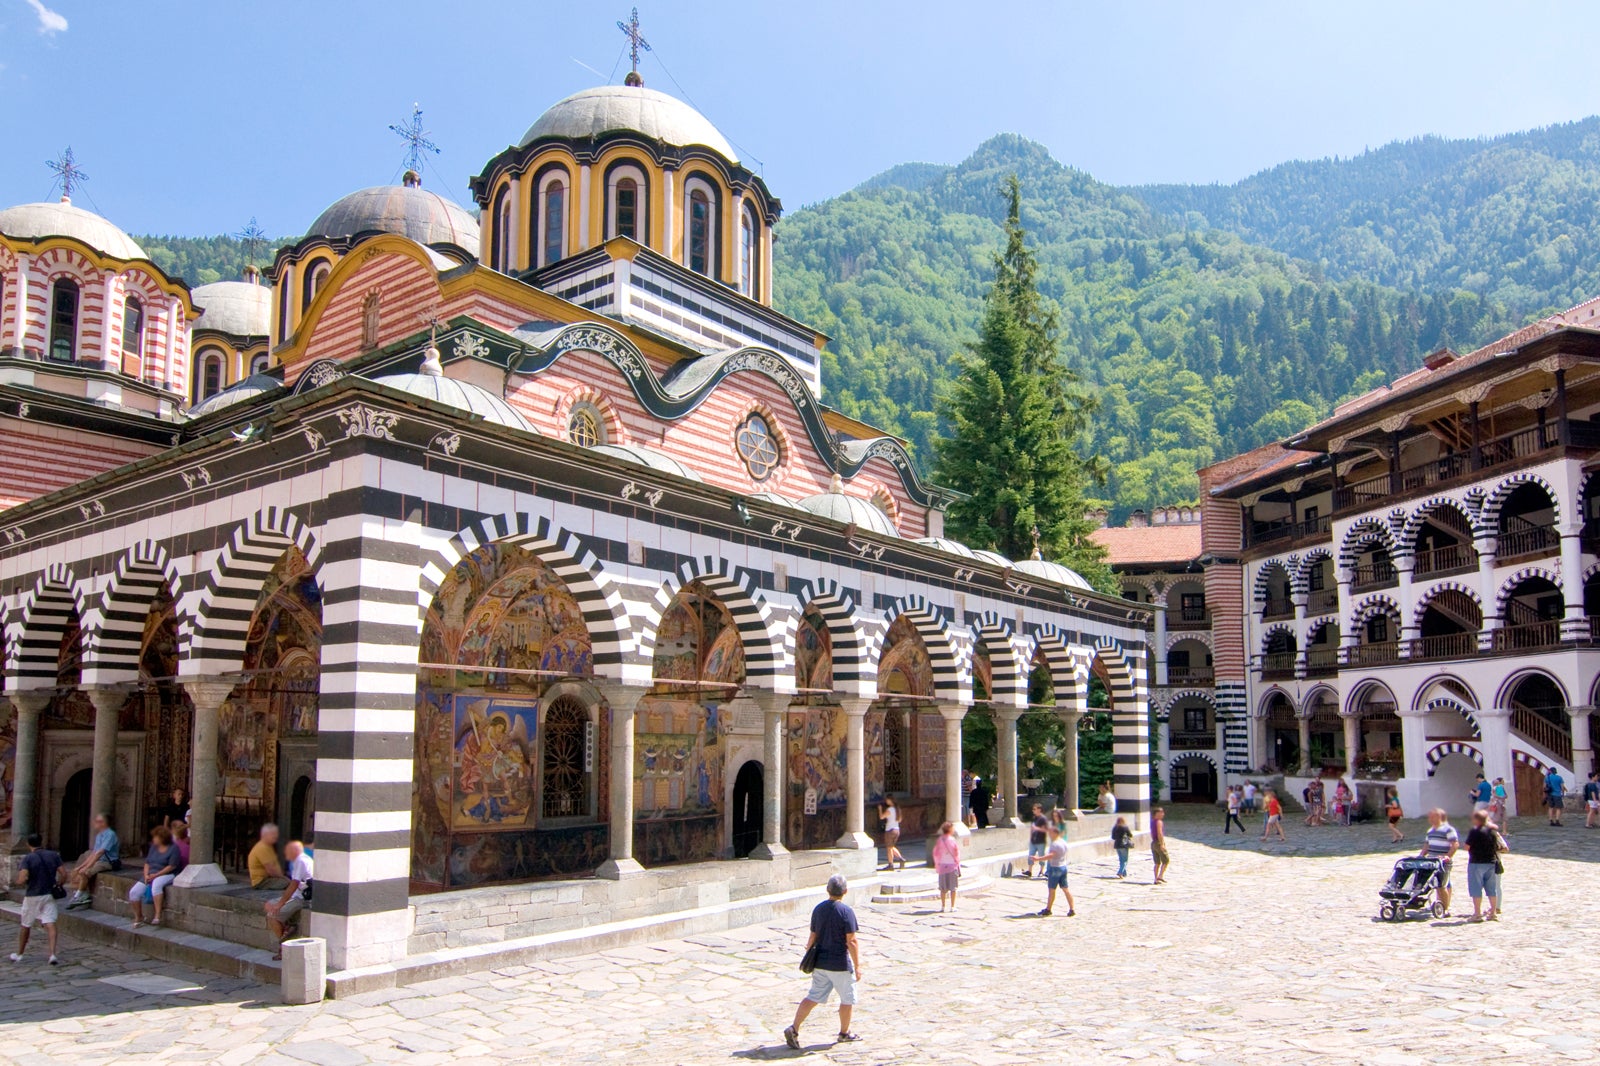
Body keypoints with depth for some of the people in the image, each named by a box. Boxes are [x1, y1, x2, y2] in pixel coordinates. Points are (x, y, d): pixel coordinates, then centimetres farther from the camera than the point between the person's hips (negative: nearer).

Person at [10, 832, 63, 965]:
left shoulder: (28, 858, -10)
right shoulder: (54, 856, 0)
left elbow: (22, 879, -19)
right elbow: (62, 875, -3)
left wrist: (18, 878, 3)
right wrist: (57, 885, 15)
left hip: (32, 896, -2)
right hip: (49, 895, 2)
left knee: (25, 926, 17)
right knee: (50, 925, -5)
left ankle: (19, 954, 33)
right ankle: (53, 954, -18)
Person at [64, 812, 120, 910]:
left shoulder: (110, 834, -16)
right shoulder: (99, 835, 14)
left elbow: (99, 853, -22)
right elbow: (93, 853, 15)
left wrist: (86, 867, -23)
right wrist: (82, 866, 5)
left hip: (108, 863, -10)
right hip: (98, 861, 10)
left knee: (84, 872, -24)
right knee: (75, 871, -1)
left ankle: (79, 897, -6)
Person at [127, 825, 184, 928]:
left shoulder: (173, 848, -8)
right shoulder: (153, 847, 15)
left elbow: (172, 866, -14)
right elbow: (147, 862, 15)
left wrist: (156, 875, -18)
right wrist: (146, 875, -4)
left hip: (166, 874, -7)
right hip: (151, 875, 8)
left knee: (156, 884, -40)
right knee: (134, 892, -11)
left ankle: (158, 915, -38)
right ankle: (138, 918, 7)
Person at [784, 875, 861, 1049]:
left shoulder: (818, 909, 1)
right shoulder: (846, 911, -17)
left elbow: (813, 936, 8)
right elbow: (851, 942, -17)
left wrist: (809, 947, 26)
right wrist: (857, 966, -10)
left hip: (820, 962, 6)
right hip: (840, 963, -6)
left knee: (813, 997, 12)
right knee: (848, 998, 15)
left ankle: (794, 1029, 1)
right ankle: (845, 1033, 27)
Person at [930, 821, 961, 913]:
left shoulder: (939, 840, -1)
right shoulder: (952, 840, -11)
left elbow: (935, 853, 2)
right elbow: (957, 853, -7)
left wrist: (936, 864, 13)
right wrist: (957, 863, 8)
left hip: (942, 866, 3)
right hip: (952, 865, -3)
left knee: (943, 888, 10)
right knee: (953, 888, 6)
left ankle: (942, 906, 9)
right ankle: (952, 907, 7)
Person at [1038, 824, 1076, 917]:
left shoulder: (1055, 844, -19)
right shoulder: (1063, 842, 11)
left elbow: (1051, 855, -31)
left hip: (1055, 868, -9)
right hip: (1063, 867, 9)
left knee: (1052, 890, 1)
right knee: (1065, 889, 9)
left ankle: (1048, 909, 10)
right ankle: (1072, 909, 6)